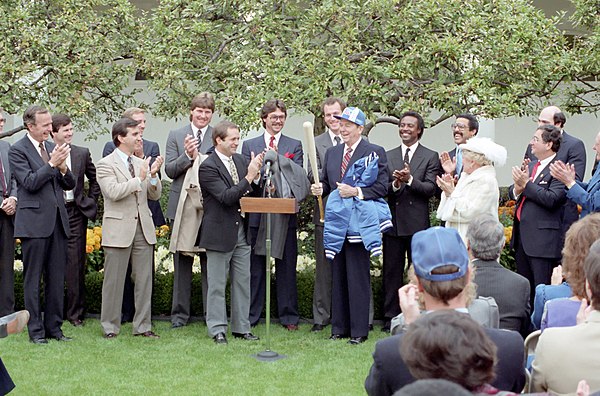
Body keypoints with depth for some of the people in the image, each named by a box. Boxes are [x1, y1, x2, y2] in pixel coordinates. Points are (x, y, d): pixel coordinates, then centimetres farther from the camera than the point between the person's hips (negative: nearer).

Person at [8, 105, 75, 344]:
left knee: (56, 278, 8)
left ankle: (54, 327, 15)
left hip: (57, 221, 6)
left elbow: (70, 185, 14)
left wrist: (63, 168, -6)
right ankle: (35, 331, 6)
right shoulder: (17, 150, -5)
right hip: (34, 222, -6)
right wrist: (51, 164, -17)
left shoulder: (52, 148, 14)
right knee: (33, 279, 1)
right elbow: (29, 183, -14)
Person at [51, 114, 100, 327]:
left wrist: (91, 201, 10)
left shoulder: (82, 153, 7)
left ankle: (75, 311, 5)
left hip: (76, 213, 1)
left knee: (75, 264, -1)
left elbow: (94, 179, 18)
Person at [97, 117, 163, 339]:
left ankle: (142, 326, 13)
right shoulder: (106, 164, -5)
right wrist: (139, 179, -20)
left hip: (143, 229, 6)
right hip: (119, 230, -6)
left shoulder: (141, 164, 13)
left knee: (144, 279, 6)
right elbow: (113, 192, -19)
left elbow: (155, 195, 11)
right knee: (114, 281, 2)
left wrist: (153, 176, -7)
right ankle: (110, 327, 10)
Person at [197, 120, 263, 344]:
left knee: (242, 282, 11)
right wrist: (248, 177, -25)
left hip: (242, 231, 7)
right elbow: (226, 196, -22)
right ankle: (217, 329, 9)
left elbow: (253, 192, 12)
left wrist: (256, 176, -9)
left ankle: (241, 327, 19)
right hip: (220, 232, -7)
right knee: (217, 284, 2)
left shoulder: (240, 160, 8)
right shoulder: (208, 167, -14)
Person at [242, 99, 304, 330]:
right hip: (257, 214, 0)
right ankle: (251, 315, 12)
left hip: (285, 215, 0)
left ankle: (289, 316, 10)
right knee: (255, 267, 5)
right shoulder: (249, 145, 10)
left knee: (286, 268, 4)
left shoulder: (295, 146, 8)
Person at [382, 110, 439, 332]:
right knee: (392, 272, 6)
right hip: (393, 222, 3)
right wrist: (395, 184, -16)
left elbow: (431, 189, -6)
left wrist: (410, 179, -20)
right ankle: (390, 319, 11)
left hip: (418, 223, -3)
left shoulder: (430, 157, 4)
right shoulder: (388, 156, 12)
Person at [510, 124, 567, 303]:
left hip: (543, 239, -9)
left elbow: (551, 199, -23)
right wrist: (517, 188, -9)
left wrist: (526, 184, -16)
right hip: (521, 236, 9)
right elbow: (512, 193, 14)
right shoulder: (531, 166, 16)